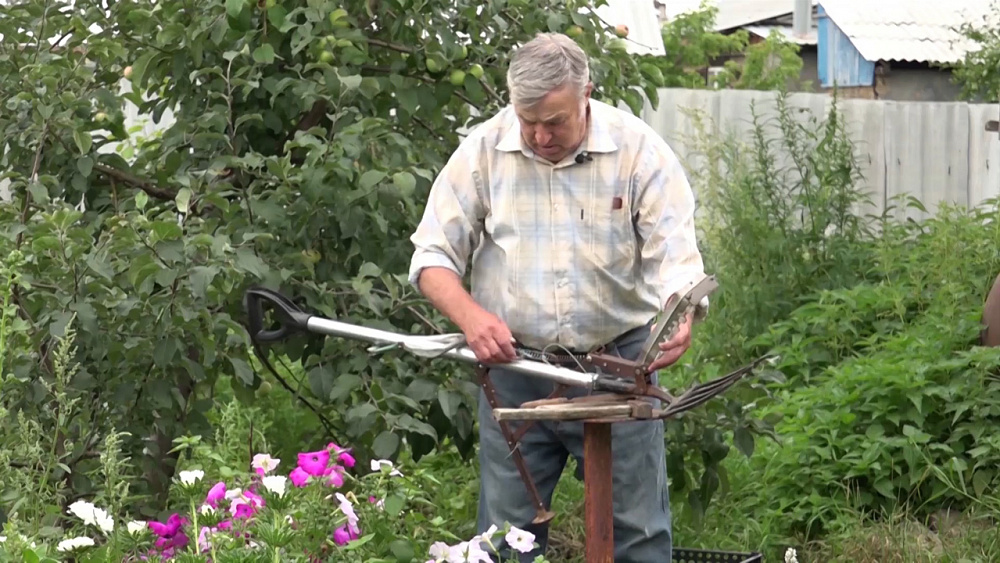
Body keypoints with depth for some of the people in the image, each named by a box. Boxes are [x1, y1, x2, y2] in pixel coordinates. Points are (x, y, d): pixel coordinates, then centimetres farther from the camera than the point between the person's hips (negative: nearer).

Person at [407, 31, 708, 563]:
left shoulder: (639, 149, -8)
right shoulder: (483, 150, -4)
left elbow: (675, 255, -11)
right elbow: (433, 256, -2)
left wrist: (681, 318, -33)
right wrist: (470, 315, -22)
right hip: (513, 364, 1)